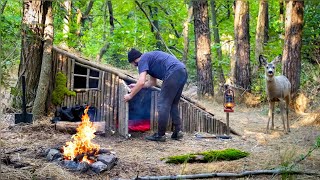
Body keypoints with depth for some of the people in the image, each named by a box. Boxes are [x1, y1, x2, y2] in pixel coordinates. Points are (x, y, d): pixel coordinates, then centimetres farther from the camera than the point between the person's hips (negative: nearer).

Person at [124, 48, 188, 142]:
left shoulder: (142, 60, 3)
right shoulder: (150, 58, 31)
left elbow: (141, 82, -8)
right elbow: (152, 82, 39)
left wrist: (130, 95, 4)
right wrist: (137, 86, 46)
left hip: (174, 73, -9)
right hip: (182, 72, 9)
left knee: (163, 104, -1)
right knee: (173, 104, 17)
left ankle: (160, 135, 3)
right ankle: (177, 131, 15)